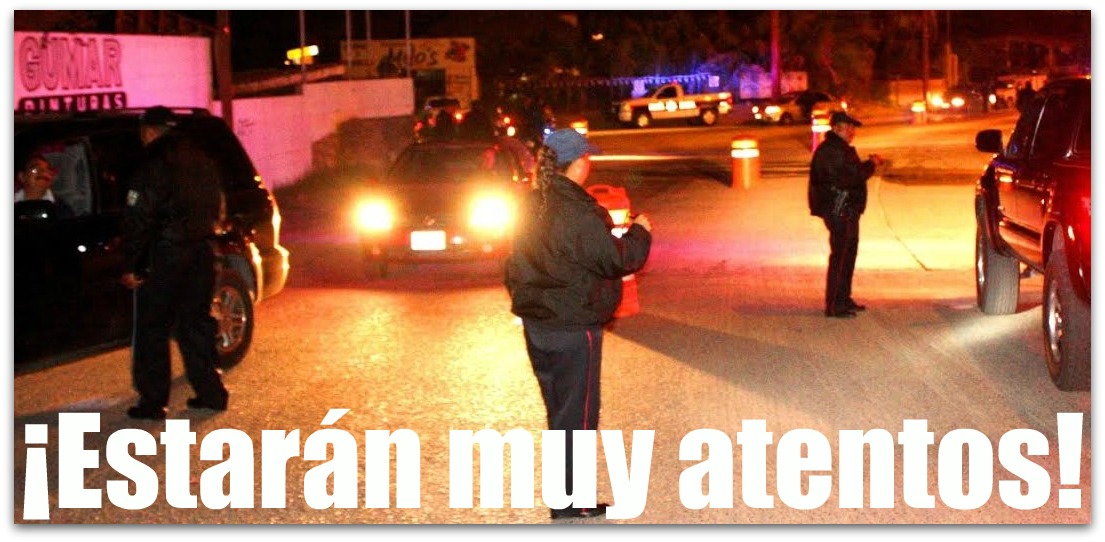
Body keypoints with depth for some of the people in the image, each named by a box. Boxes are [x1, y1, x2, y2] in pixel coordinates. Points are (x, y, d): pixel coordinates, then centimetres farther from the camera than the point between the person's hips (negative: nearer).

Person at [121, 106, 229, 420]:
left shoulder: (153, 165, -12)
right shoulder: (201, 161, 11)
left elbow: (138, 220, -15)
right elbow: (217, 210, 18)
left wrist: (132, 265, -11)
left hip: (165, 256, -7)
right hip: (202, 252, 7)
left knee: (152, 329, 1)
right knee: (195, 323, 15)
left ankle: (153, 401, 1)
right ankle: (210, 392, 16)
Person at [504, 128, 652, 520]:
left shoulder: (532, 207, 5)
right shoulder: (578, 213, -22)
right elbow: (617, 259, -17)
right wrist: (640, 233, 0)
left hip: (536, 323, 8)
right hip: (573, 329, -8)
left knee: (559, 412, 19)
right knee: (576, 414, 2)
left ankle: (567, 497, 28)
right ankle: (569, 504, 7)